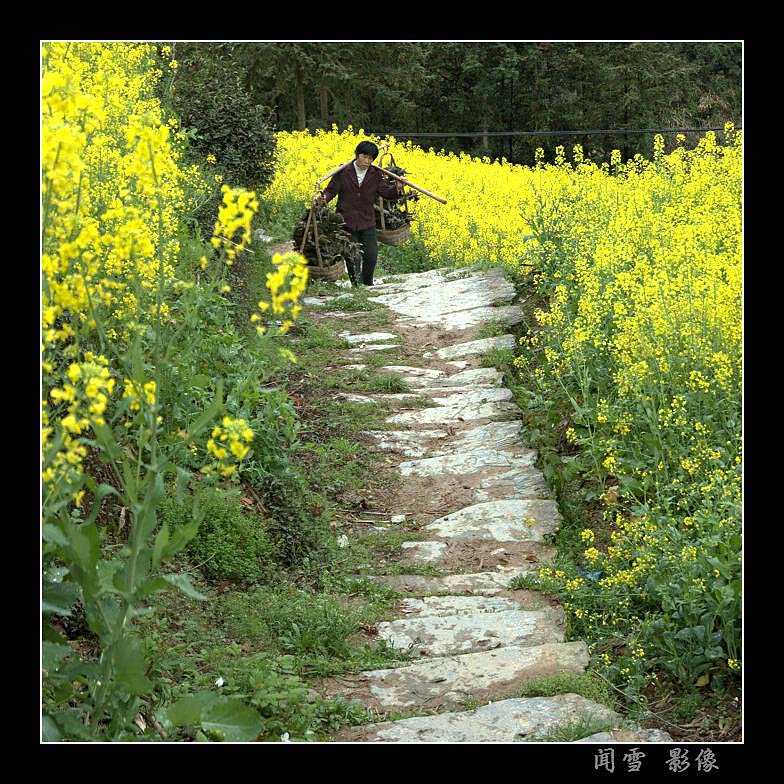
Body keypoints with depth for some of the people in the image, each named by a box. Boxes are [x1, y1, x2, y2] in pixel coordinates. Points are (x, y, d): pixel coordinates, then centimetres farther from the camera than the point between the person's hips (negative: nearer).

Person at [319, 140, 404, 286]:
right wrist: (324, 198, -28)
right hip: (347, 221, -2)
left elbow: (385, 191, -4)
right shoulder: (343, 171, -7)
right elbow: (331, 190, -6)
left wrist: (396, 188, -24)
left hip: (367, 222, 2)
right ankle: (355, 286, 18)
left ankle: (368, 285, 29)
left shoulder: (375, 174, 2)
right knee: (351, 257, 3)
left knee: (371, 256, 4)